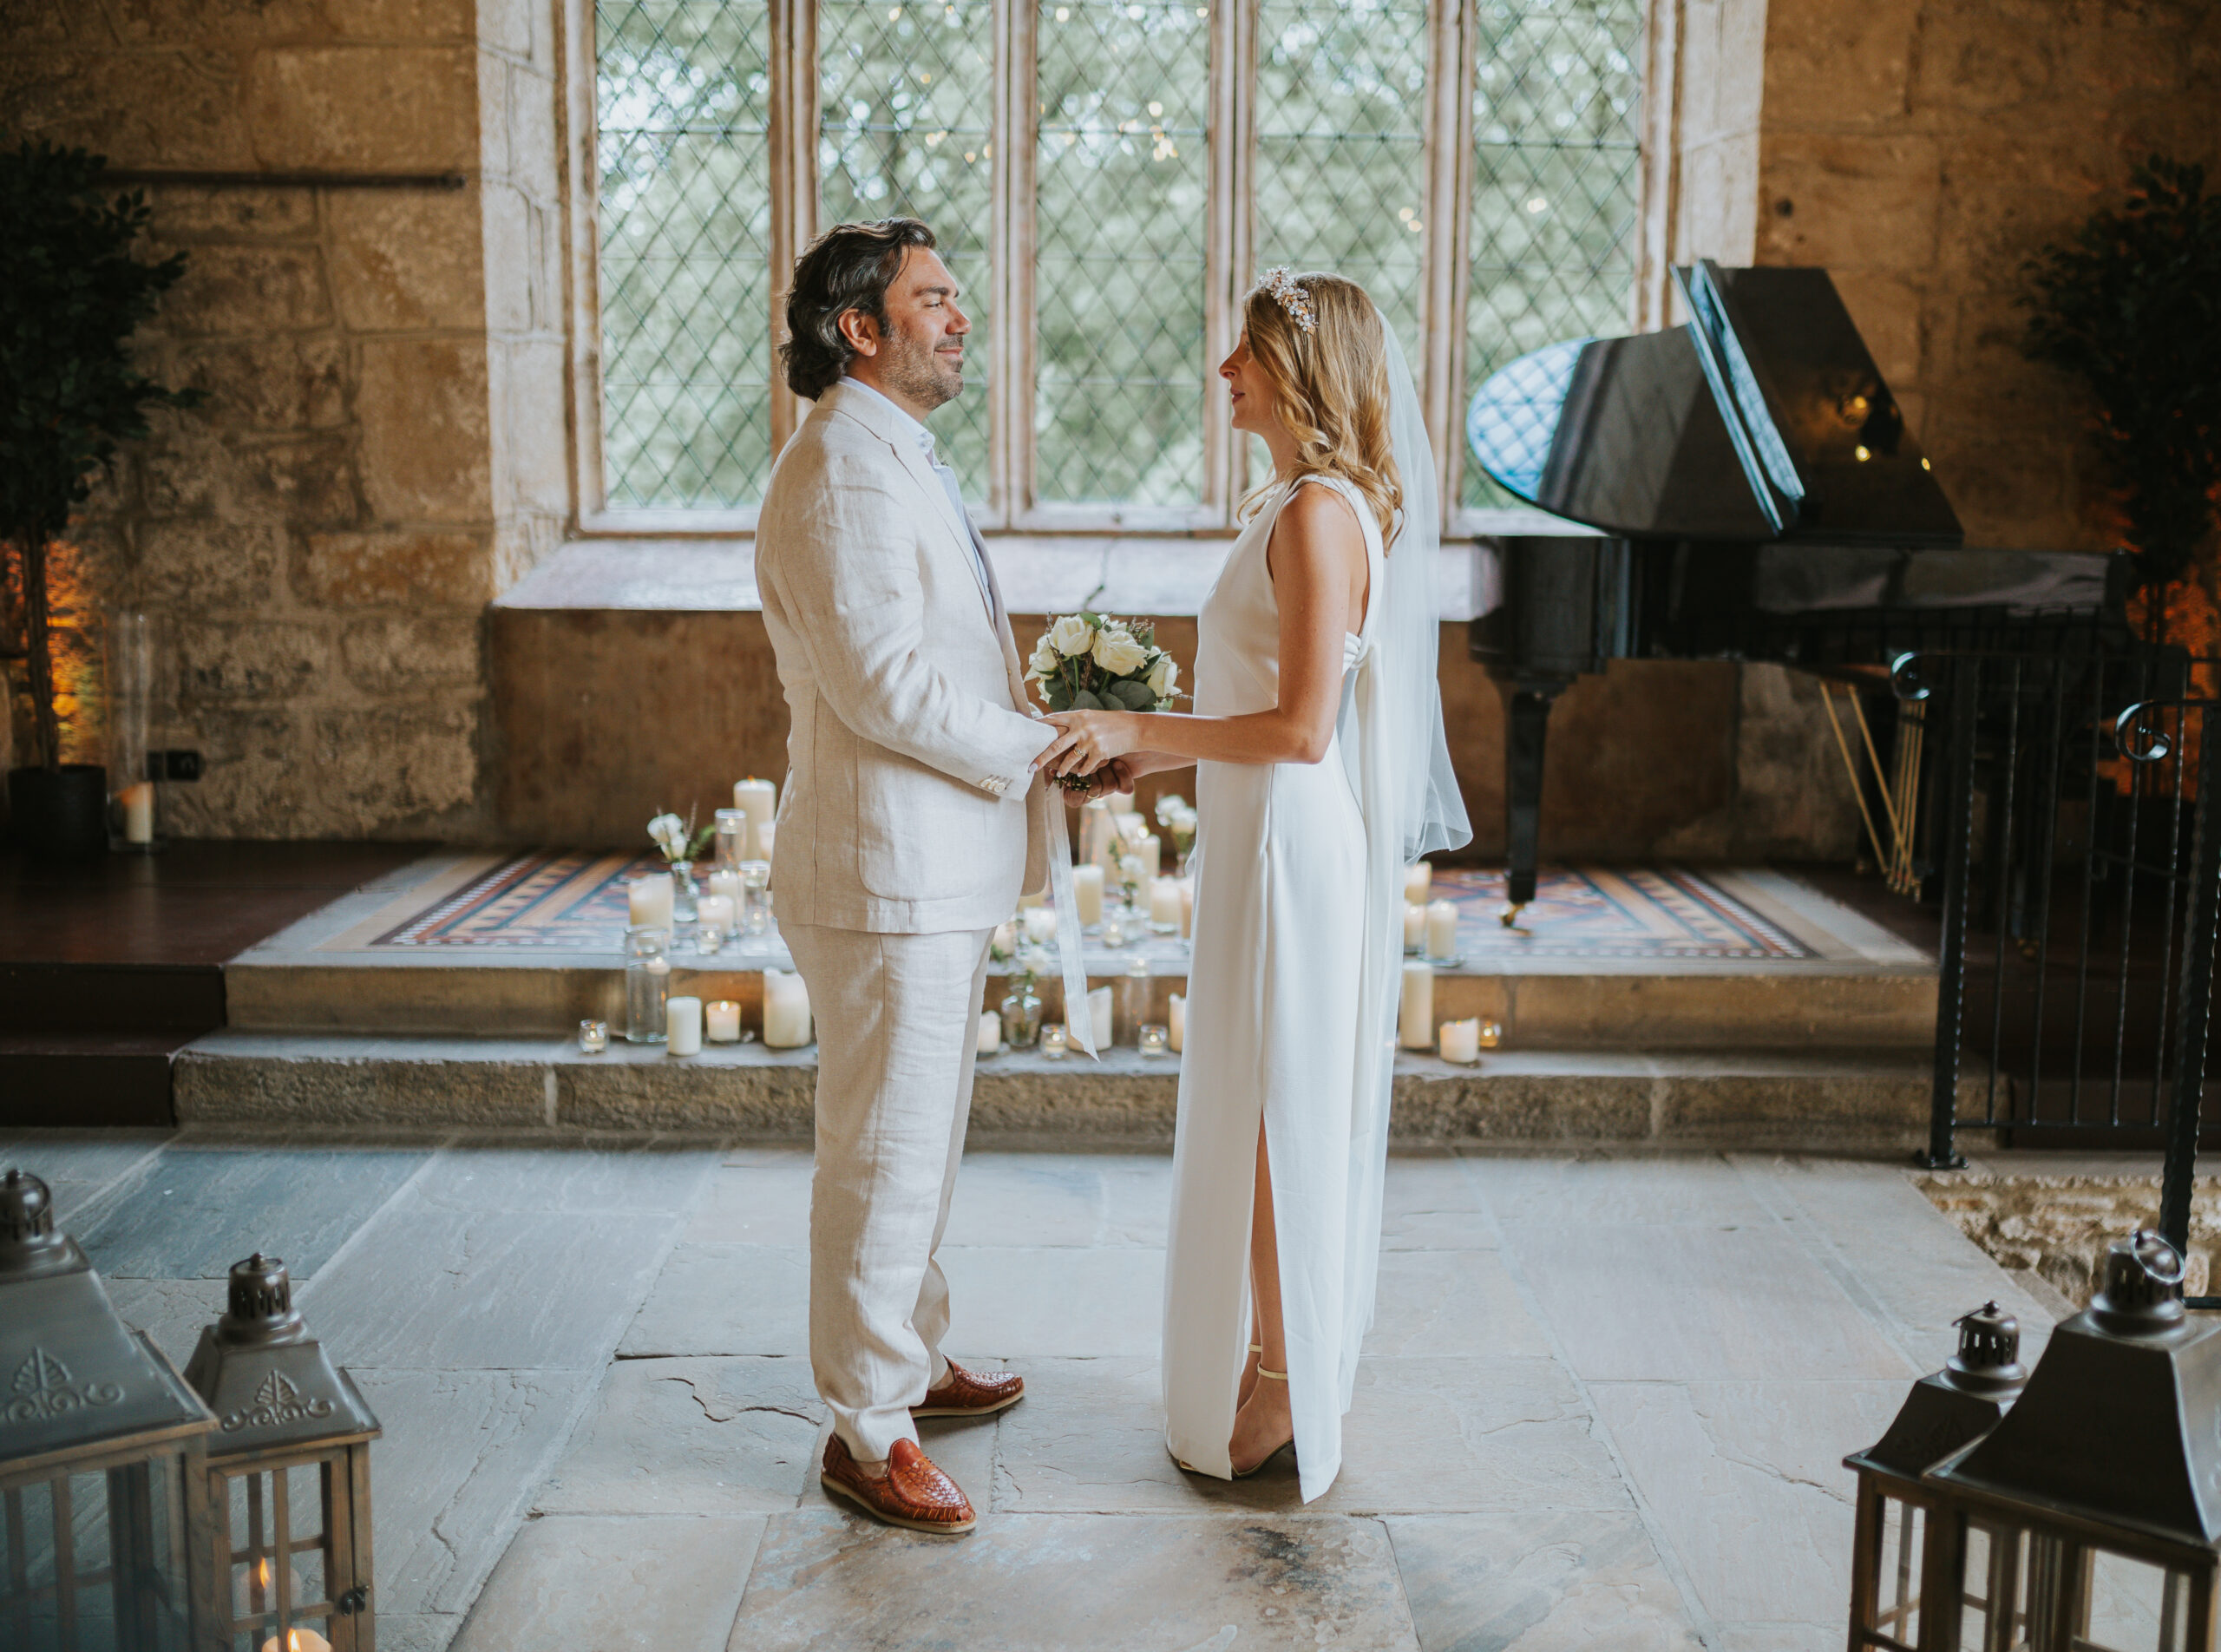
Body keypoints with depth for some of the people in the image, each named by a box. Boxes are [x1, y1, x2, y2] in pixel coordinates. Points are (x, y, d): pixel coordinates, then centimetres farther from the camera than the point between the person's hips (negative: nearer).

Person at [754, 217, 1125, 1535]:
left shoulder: (904, 463, 17)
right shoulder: (840, 472, -17)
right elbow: (883, 682, -24)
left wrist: (1050, 722, 9)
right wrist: (1042, 749, -15)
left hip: (942, 870, 11)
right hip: (887, 877, -11)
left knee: (922, 1142, 21)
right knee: (885, 1154, -1)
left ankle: (912, 1361, 36)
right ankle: (868, 1434, 12)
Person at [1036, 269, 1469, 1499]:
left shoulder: (1321, 513, -18)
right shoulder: (1295, 503, 13)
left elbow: (1303, 729, -23)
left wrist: (1139, 729, -17)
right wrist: (1135, 757, 14)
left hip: (1293, 847, -10)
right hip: (1267, 842, 10)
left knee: (1273, 1121, 1)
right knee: (1275, 1115, 17)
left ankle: (1279, 1402, 14)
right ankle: (1288, 1366, 30)